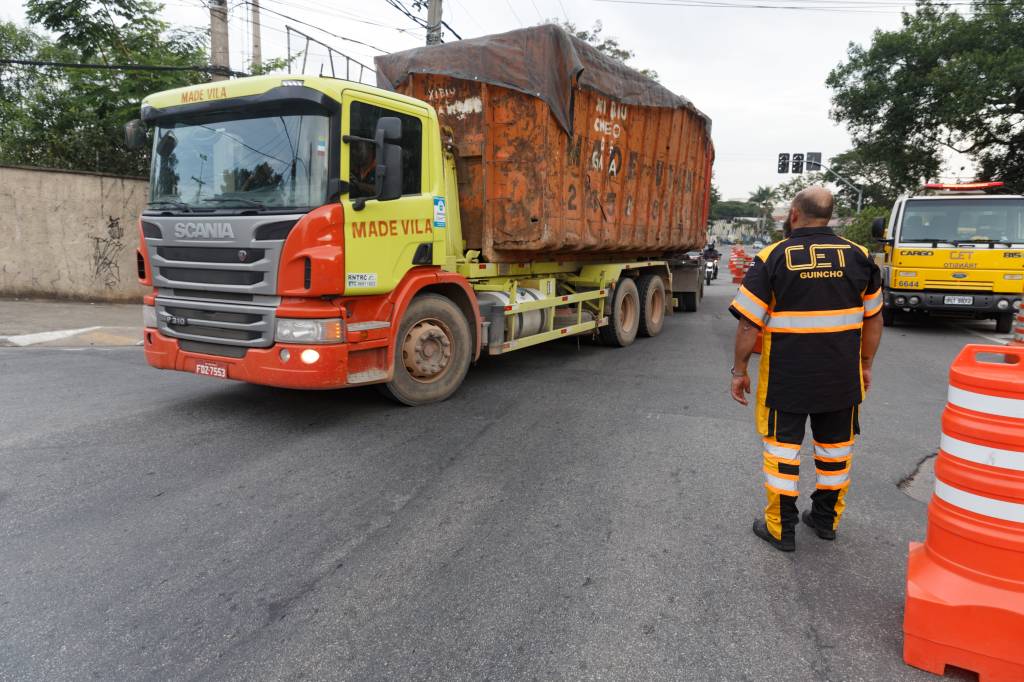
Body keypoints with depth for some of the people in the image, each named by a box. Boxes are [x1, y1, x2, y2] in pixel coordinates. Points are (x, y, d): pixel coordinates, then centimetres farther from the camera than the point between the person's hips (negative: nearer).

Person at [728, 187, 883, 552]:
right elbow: (873, 318, 8)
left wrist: (739, 370, -2)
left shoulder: (772, 258, -9)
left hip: (786, 376, -3)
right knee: (835, 446, 18)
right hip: (842, 376, 3)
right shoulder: (858, 256, 1)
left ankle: (780, 528, 17)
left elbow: (749, 323, -11)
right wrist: (865, 365, 19)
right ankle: (827, 518, 33)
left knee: (783, 447, 8)